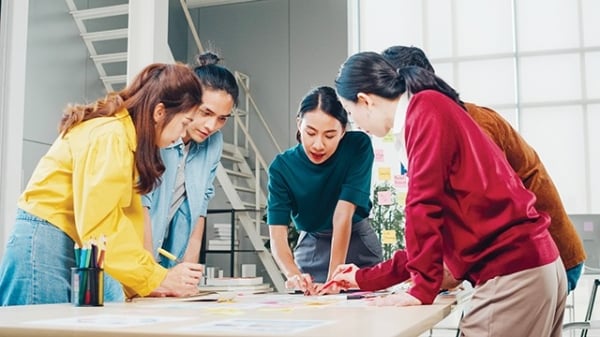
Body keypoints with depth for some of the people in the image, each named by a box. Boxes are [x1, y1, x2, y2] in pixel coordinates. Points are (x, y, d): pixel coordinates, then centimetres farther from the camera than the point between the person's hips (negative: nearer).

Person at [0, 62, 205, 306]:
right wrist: (158, 278, -18)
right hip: (45, 245, -9)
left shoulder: (127, 137, 10)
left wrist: (146, 286, -2)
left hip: (71, 246, 9)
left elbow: (128, 215, 4)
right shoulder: (109, 136, -18)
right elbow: (99, 224, -23)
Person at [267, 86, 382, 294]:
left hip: (358, 247, -1)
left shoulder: (359, 146, -21)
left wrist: (333, 277, -33)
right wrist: (293, 275, -42)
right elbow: (277, 235, -23)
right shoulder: (282, 167, -17)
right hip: (311, 250, 1)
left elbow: (343, 214, -27)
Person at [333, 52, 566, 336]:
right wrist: (365, 278, 27)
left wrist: (422, 288, -12)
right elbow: (438, 228, 24)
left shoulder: (425, 107, -8)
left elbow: (424, 205, -17)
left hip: (510, 272, -10)